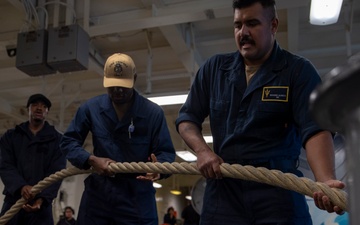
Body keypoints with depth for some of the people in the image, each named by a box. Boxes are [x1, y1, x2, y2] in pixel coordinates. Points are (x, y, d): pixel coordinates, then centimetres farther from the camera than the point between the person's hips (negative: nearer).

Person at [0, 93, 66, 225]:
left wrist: (42, 198, -20)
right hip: (13, 201, 2)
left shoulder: (56, 139, 9)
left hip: (42, 203, -1)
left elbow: (57, 172, -2)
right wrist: (21, 186, -21)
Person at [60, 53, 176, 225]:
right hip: (98, 194, 3)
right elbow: (68, 141, 8)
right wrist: (91, 160, -12)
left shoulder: (153, 112, -5)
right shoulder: (91, 108, 2)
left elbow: (166, 151, -3)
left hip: (137, 197, -2)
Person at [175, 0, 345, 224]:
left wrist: (326, 180, -33)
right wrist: (202, 150, -8)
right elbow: (187, 117, 13)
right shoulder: (214, 68, 9)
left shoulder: (299, 70, -2)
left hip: (277, 188, -2)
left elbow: (315, 128, -15)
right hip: (223, 189, 3)